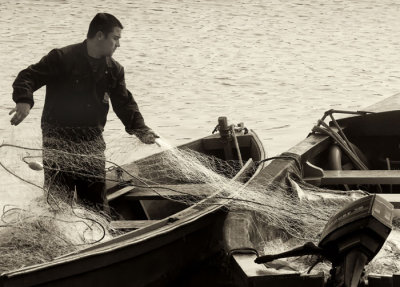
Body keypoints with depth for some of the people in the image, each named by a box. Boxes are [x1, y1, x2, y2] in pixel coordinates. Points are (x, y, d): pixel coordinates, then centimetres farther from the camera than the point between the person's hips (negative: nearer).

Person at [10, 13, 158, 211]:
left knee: (96, 202, 9)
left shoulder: (114, 70, 7)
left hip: (92, 142, 5)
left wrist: (140, 129, -9)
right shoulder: (62, 58, -11)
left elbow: (124, 103, 8)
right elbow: (28, 77, -14)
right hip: (59, 141, -5)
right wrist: (24, 100, -36)